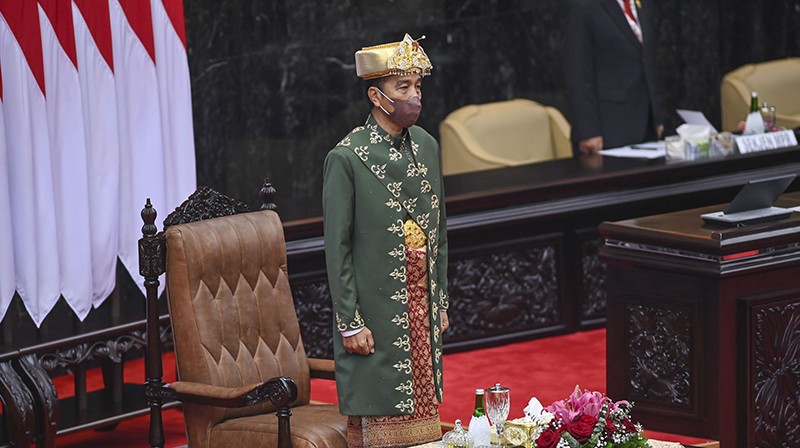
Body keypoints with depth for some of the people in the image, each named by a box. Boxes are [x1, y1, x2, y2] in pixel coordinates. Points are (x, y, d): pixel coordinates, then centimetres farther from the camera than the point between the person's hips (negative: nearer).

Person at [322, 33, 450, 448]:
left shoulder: (427, 146, 8)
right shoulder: (346, 158, -12)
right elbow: (337, 249, -10)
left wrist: (441, 302, 13)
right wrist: (350, 323, -12)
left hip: (423, 309, 6)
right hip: (376, 313, -6)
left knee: (421, 411, 9)